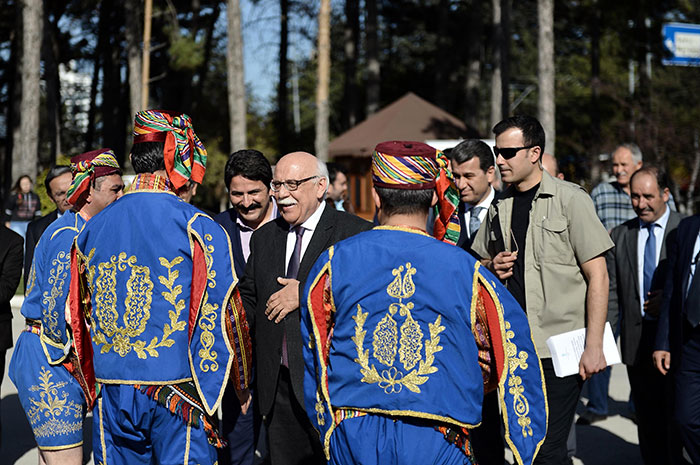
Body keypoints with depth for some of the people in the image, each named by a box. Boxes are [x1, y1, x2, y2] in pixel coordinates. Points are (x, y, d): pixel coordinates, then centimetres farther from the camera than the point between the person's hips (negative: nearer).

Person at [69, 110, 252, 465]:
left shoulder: (92, 228, 5)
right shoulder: (199, 228, -10)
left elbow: (79, 317, 11)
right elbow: (223, 317, -9)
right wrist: (243, 390, 4)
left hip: (111, 395, 5)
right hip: (178, 396, -4)